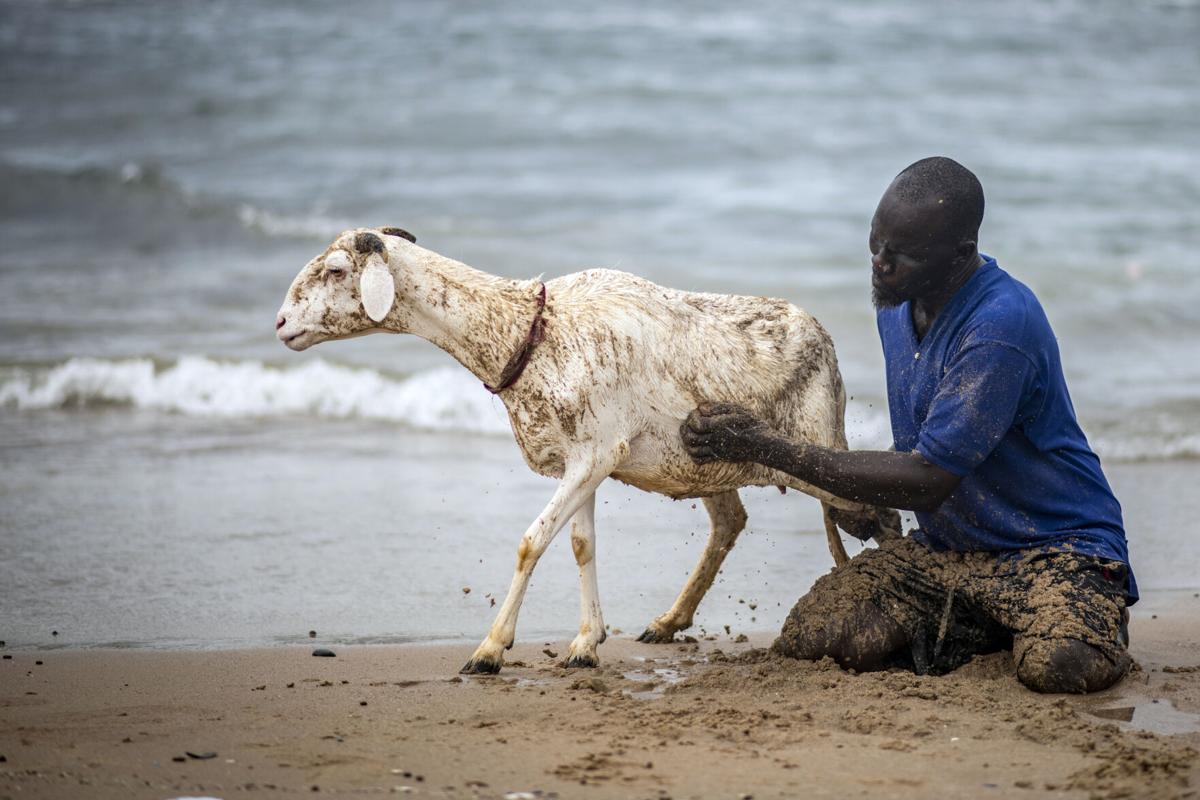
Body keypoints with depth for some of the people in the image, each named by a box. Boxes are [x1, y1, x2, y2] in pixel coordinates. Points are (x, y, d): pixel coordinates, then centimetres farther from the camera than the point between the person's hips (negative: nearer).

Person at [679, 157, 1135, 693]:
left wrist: (766, 448, -24)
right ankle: (990, 630, 2)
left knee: (1060, 665, -37)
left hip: (1055, 546, -6)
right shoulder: (896, 306, 4)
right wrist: (869, 500, 4)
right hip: (945, 549, 7)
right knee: (806, 640, -17)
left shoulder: (1002, 323, -25)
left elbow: (926, 481, -26)